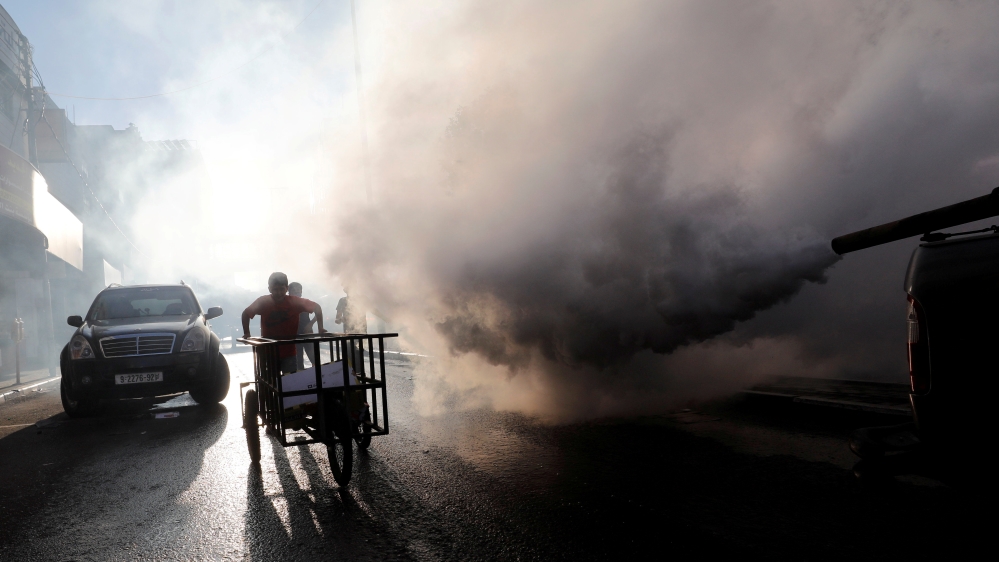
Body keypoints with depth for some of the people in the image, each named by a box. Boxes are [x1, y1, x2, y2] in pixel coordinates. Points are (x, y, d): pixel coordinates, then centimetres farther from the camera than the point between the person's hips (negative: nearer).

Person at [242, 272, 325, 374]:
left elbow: (317, 308, -4)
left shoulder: (295, 301, -12)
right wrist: (246, 333, -5)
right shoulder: (263, 302, -11)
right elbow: (246, 314, 3)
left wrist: (320, 328, -12)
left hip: (288, 352, 0)